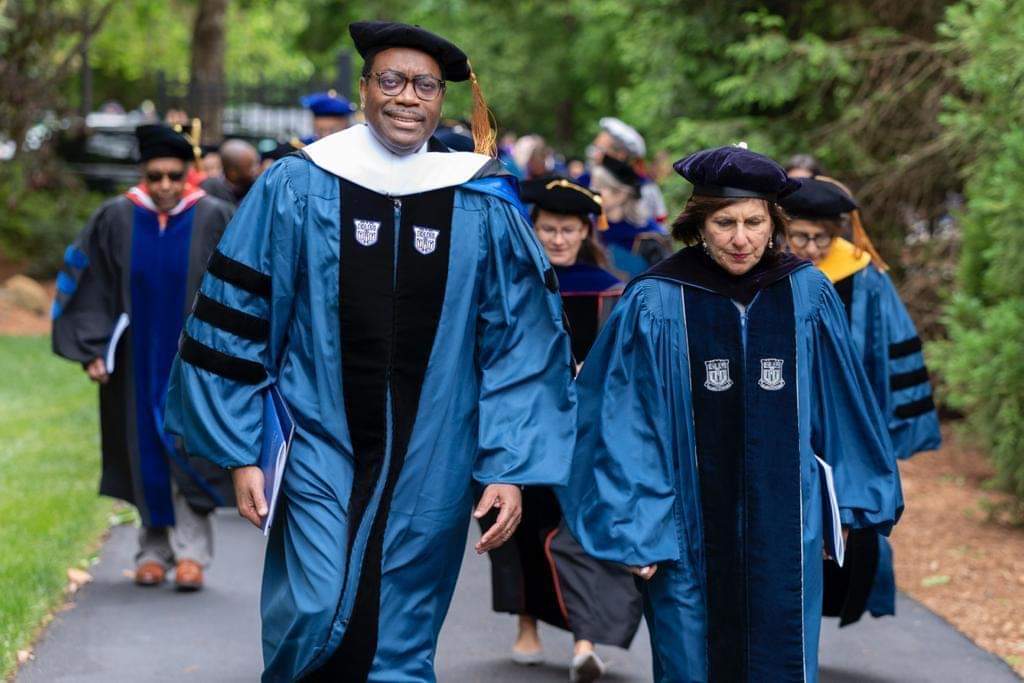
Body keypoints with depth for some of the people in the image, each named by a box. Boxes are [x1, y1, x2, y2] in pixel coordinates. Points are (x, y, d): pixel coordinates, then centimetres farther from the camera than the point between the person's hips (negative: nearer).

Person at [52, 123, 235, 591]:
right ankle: (154, 550, 18)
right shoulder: (115, 220, -3)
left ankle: (191, 552, 0)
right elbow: (91, 287, 2)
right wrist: (93, 351, -5)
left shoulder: (214, 220, -6)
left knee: (189, 452, -4)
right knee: (147, 454, 8)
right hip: (137, 358, 2)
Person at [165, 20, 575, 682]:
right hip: (322, 449, -1)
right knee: (316, 620, -13)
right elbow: (237, 323, 2)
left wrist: (510, 468, -4)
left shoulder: (485, 208, 0)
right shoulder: (296, 189, -2)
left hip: (429, 468, 1)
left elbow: (523, 345, 2)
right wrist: (241, 452, 0)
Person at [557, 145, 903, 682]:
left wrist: (845, 505, 11)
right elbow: (624, 422, -6)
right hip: (688, 533, -2)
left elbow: (840, 409, 8)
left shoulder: (808, 296, 0)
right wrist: (632, 529, -9)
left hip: (785, 533, 2)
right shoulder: (656, 303, -8)